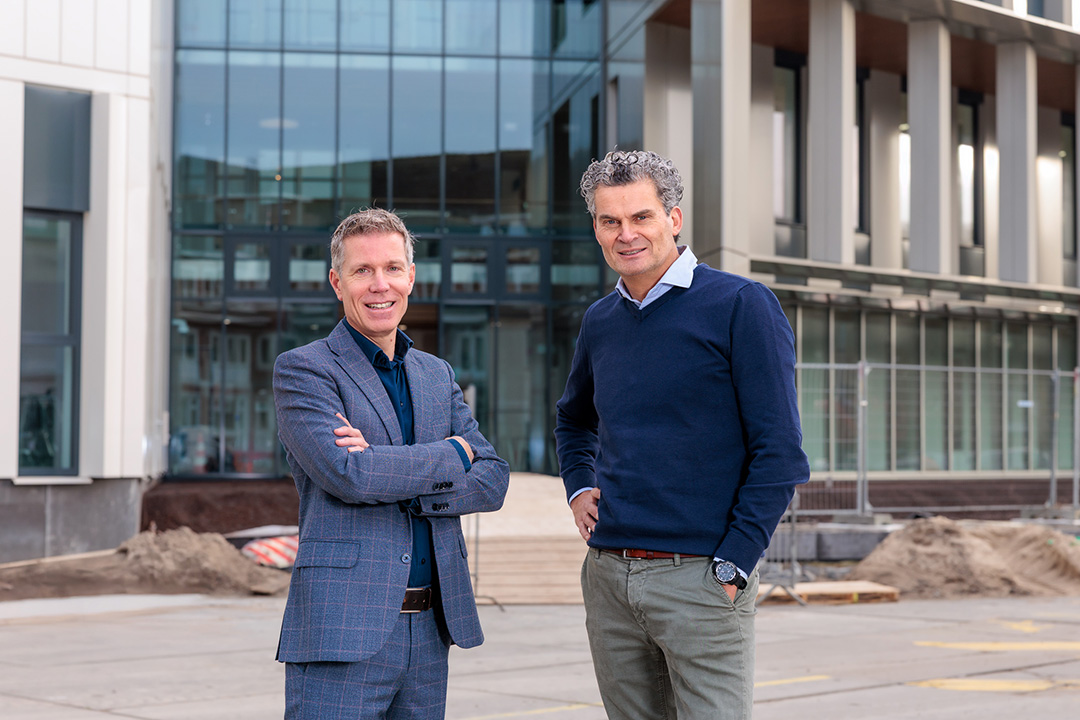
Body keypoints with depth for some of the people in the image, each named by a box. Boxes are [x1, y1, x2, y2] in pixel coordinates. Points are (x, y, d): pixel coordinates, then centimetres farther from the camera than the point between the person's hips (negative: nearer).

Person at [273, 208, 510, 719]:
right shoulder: (302, 370, -2)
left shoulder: (437, 376, 16)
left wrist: (390, 477, -10)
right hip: (342, 633, -6)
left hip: (428, 635, 6)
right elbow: (347, 474, -17)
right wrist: (453, 454, -4)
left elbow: (493, 481, 6)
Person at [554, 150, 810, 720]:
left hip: (701, 576, -6)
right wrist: (579, 489, 14)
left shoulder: (739, 305, -6)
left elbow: (779, 454, -10)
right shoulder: (600, 321, 12)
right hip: (608, 576, 6)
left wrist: (732, 565, -13)